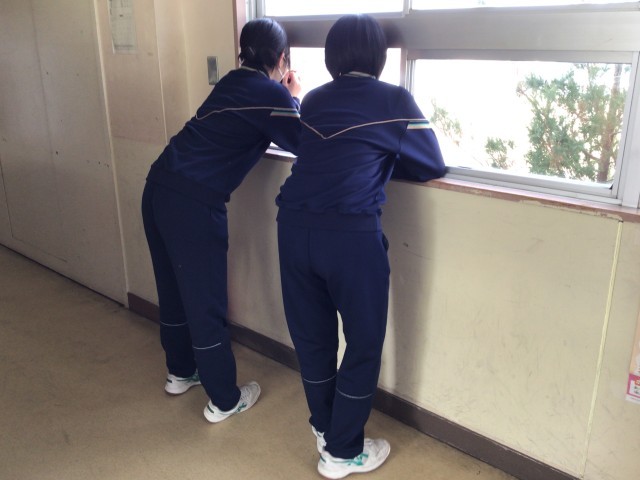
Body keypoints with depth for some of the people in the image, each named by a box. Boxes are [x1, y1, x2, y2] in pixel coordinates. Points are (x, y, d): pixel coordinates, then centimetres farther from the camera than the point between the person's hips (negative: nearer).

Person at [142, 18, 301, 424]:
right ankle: (224, 400, 21)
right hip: (193, 202, -9)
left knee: (174, 289, 22)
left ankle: (180, 372, 42)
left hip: (160, 187, 9)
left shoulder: (236, 82, 15)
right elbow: (303, 142, 3)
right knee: (206, 303, 4)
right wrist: (294, 99, 15)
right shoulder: (270, 94, -8)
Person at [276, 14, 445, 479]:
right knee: (364, 343, 13)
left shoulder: (314, 99, 17)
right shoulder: (396, 100, 5)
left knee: (311, 335, 20)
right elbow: (433, 166, 12)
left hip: (295, 226, 5)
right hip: (350, 233, -5)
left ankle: (324, 429, 40)